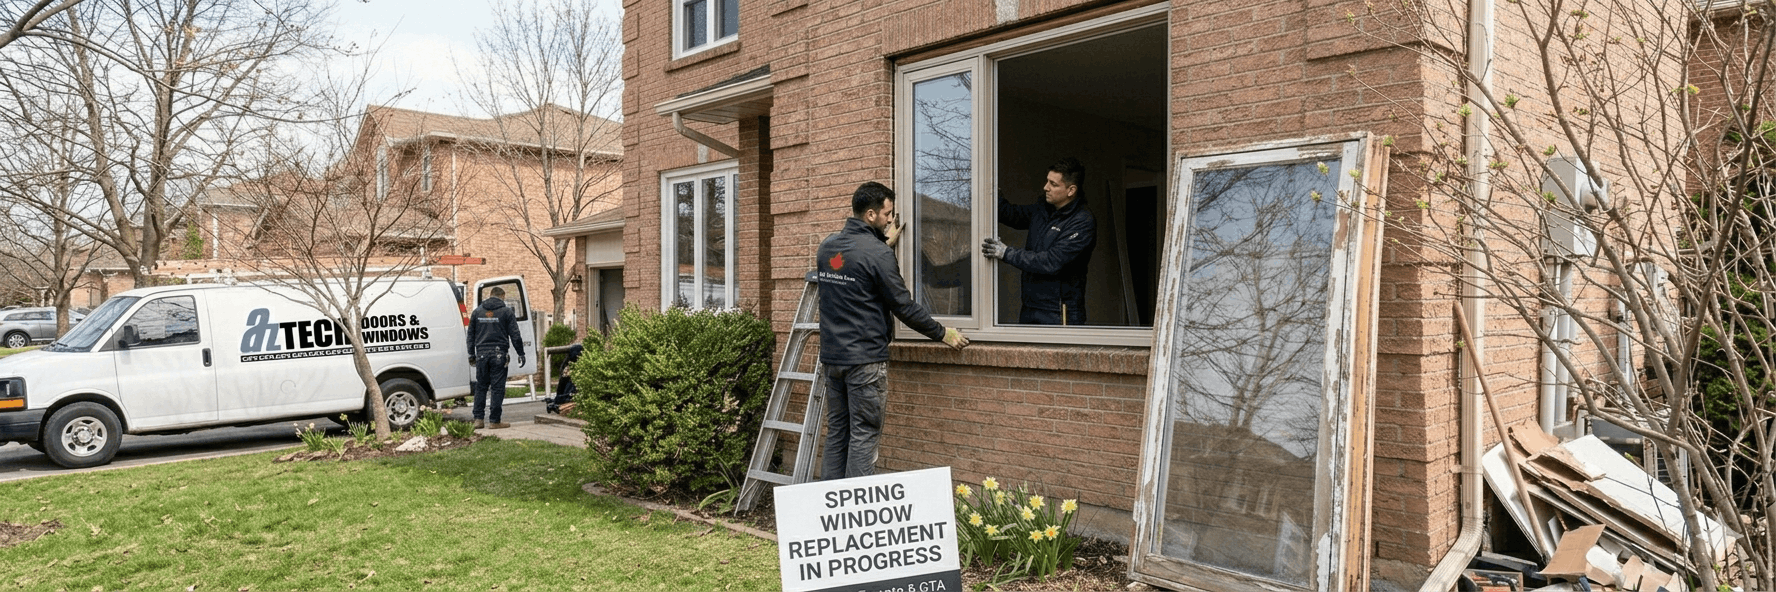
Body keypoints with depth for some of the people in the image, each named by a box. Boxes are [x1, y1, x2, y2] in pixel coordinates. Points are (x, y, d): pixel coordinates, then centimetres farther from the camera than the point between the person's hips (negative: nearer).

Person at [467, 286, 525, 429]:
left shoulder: (477, 311, 12)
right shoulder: (506, 311, 0)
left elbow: (471, 334, 16)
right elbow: (515, 335, -2)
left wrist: (471, 354, 21)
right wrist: (521, 353, 4)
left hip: (482, 354, 4)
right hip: (498, 353, -3)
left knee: (480, 386, 11)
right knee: (497, 387, -1)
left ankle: (478, 419, 8)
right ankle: (494, 421, 0)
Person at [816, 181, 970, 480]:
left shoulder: (827, 246, 8)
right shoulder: (877, 253, -14)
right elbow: (904, 306, -10)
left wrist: (885, 241, 27)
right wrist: (942, 333, 0)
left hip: (831, 357, 7)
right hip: (864, 360, -7)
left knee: (836, 433, 13)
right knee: (864, 436, -1)